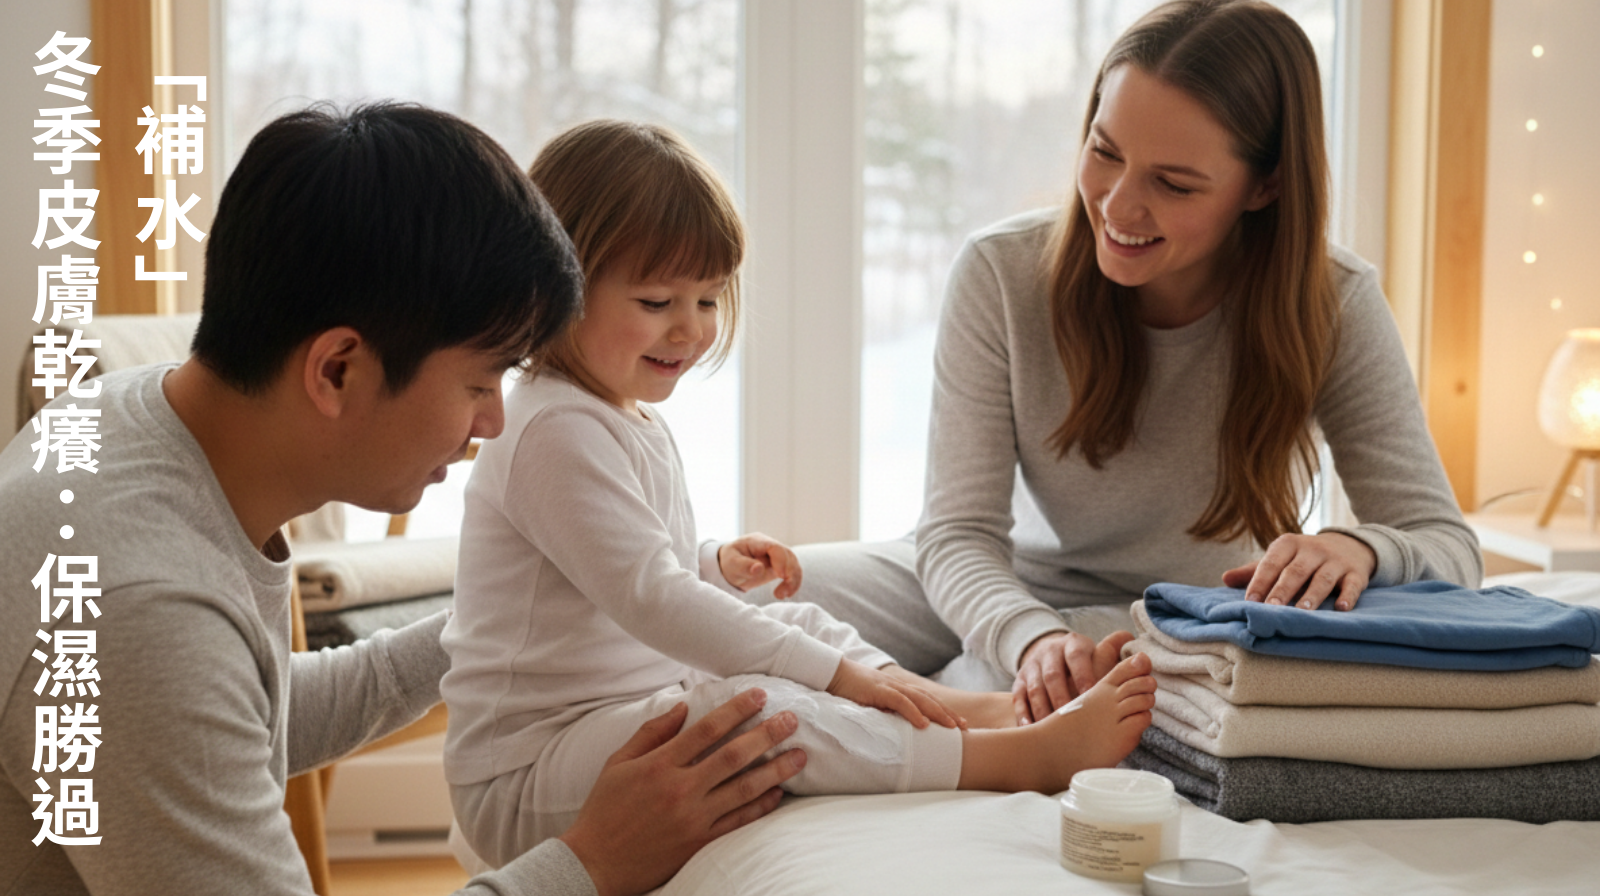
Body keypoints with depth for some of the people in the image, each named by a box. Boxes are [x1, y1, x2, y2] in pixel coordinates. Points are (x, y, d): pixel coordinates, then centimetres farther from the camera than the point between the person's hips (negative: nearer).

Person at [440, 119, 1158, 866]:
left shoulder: (632, 420, 15)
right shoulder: (555, 432, -20)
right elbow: (650, 600, -27)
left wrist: (719, 570, 7)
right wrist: (835, 672, -27)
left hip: (631, 708, 11)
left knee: (801, 625, 13)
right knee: (751, 708, -31)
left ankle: (993, 707, -2)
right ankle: (1028, 756, -31)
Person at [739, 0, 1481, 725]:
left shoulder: (1332, 309, -16)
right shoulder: (1002, 274, -16)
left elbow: (1448, 547, -14)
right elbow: (960, 531, -18)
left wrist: (1359, 549, -40)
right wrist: (1034, 638, -41)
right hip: (1019, 599, 1)